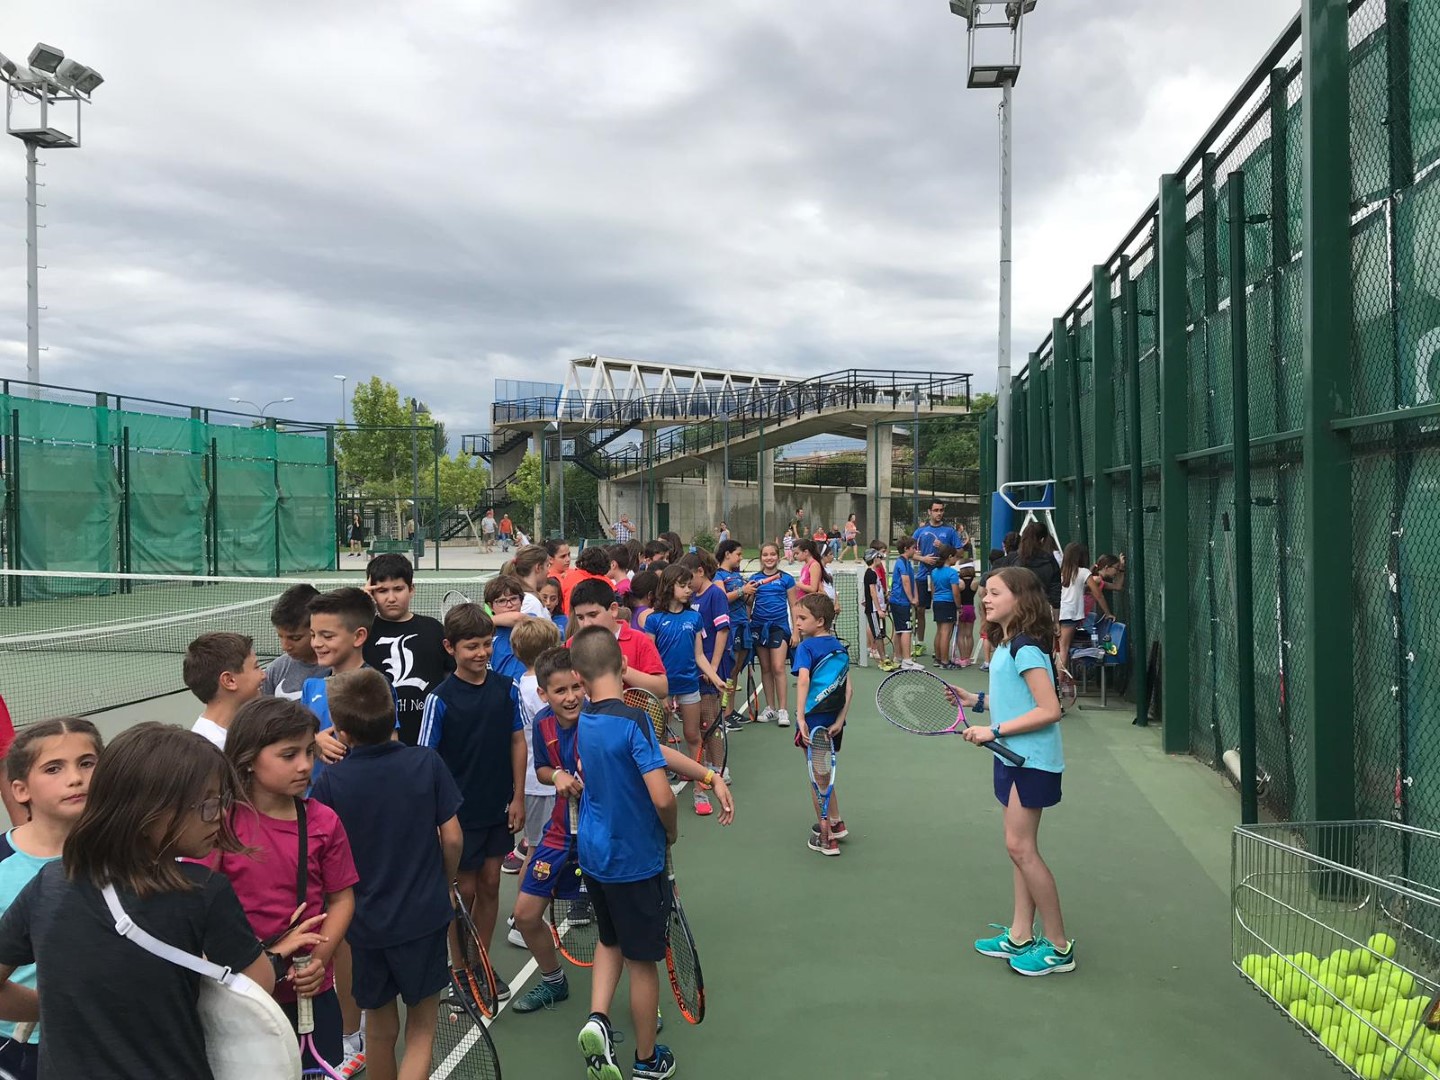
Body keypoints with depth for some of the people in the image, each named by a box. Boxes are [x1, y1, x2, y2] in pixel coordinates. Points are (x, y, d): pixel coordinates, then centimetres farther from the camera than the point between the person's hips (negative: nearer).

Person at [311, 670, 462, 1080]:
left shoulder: (330, 781, -13)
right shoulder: (427, 762, -12)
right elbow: (452, 838, -8)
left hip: (365, 922, 1)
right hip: (425, 916, -1)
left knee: (380, 1028, 20)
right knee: (420, 1030, 12)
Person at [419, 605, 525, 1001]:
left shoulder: (505, 687, -3)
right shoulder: (441, 699, -14)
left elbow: (517, 741, 4)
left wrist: (518, 797, 2)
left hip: (498, 808, 4)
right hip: (459, 812, -3)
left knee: (490, 885, 13)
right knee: (463, 890, 6)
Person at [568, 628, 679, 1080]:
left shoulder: (582, 722, -3)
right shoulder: (633, 720, -24)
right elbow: (662, 797, -28)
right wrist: (672, 831, -7)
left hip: (593, 853, 6)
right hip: (636, 859, -6)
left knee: (610, 940, 26)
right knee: (642, 961, 11)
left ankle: (597, 1018, 8)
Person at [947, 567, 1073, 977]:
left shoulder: (1025, 648, -19)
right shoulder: (1006, 645, 9)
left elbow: (1049, 710, -24)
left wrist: (994, 730, -23)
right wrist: (977, 700, 7)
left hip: (1032, 760, -10)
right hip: (1015, 758, 10)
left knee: (1020, 847, -6)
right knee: (1021, 847, 13)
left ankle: (1058, 947, 5)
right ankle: (1020, 935, 22)